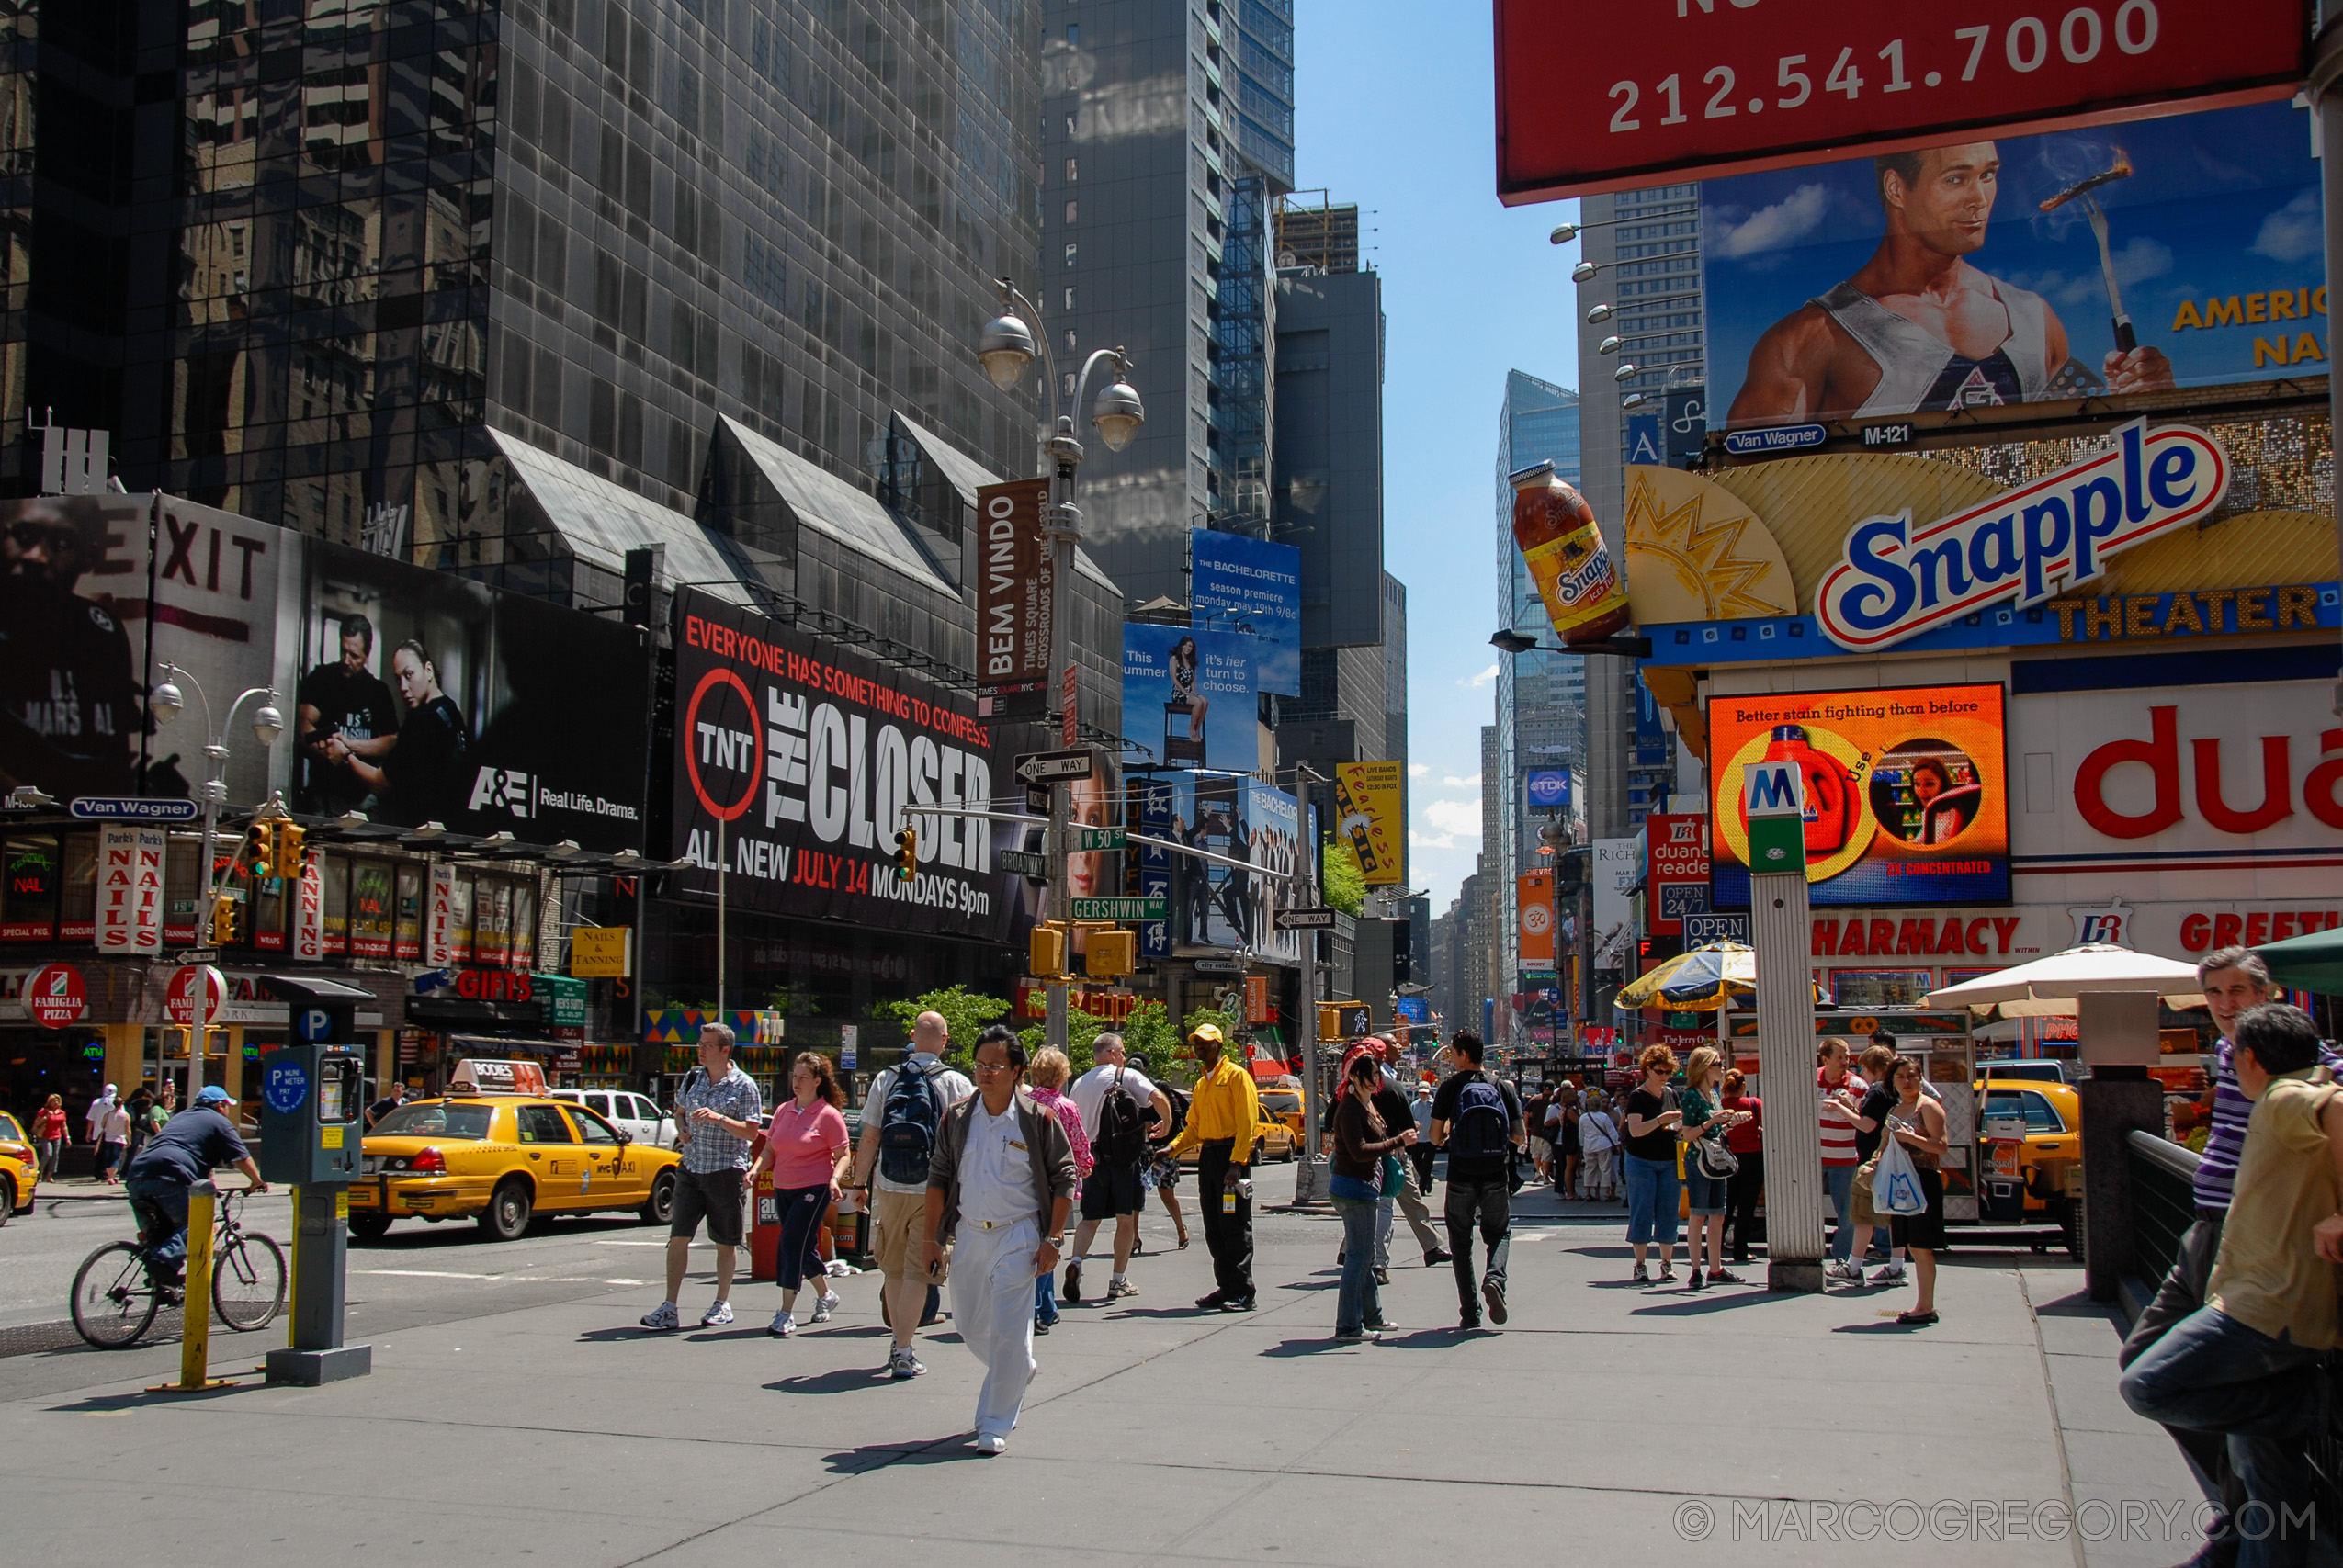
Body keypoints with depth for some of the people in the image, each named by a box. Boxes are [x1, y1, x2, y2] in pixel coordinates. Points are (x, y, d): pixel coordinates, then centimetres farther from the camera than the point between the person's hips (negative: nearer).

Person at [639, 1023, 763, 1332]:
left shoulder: (743, 1086, -7)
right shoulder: (693, 1077, 9)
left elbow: (751, 1132, -11)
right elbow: (679, 1111, 21)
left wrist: (717, 1118, -23)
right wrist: (681, 1130, -1)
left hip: (726, 1171, -4)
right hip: (690, 1168, 5)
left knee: (725, 1242, 7)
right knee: (678, 1237, -1)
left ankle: (722, 1304, 20)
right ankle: (669, 1307, 1)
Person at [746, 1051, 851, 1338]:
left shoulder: (829, 1115, -8)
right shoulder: (783, 1110, 9)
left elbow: (844, 1155, -7)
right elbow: (769, 1149, 12)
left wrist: (835, 1179, -23)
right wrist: (756, 1169, -5)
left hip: (813, 1189, -6)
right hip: (783, 1189, 7)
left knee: (792, 1244, -13)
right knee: (802, 1247, 16)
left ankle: (786, 1314, -9)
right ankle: (825, 1295, 38)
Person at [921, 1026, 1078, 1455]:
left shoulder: (1038, 1119, -7)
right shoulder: (957, 1117, 2)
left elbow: (1063, 1180, -2)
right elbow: (938, 1178, 8)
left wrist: (1053, 1240, -8)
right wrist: (930, 1239, 4)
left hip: (1018, 1236, -4)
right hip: (969, 1233, 4)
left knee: (1008, 1333, -9)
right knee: (969, 1327, 15)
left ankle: (994, 1426, 3)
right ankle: (1018, 1373, 45)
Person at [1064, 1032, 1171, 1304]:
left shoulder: (1080, 1084, 12)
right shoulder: (1128, 1076, -1)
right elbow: (1159, 1098, -14)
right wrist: (1166, 1124, 3)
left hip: (1092, 1157, 4)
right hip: (1125, 1156, -4)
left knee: (1090, 1218, 9)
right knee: (1126, 1218, 6)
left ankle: (1076, 1261, -16)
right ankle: (1119, 1281, 7)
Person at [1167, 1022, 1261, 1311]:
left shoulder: (1235, 1075, -6)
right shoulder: (1201, 1083, 19)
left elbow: (1246, 1121, -13)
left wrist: (1237, 1162, -21)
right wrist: (1173, 1148, 3)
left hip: (1230, 1154, -8)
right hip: (1207, 1154, 8)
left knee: (1235, 1226, -6)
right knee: (1213, 1227, 10)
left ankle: (1242, 1292, -2)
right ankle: (1225, 1287, 18)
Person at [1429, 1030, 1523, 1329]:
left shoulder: (1451, 1086, -3)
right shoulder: (1503, 1088, 4)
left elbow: (1436, 1136, -5)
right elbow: (1521, 1138, 2)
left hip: (1461, 1176, -2)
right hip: (1497, 1175, 2)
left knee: (1461, 1240, 11)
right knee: (1498, 1233, 19)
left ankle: (1470, 1313, 6)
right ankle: (1494, 1278, -12)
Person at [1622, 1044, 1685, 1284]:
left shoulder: (1672, 1094, 11)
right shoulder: (1638, 1096, -7)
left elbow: (1681, 1125, 20)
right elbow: (1635, 1130, -17)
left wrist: (1679, 1125, -4)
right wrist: (1660, 1121, -29)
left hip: (1669, 1162, 5)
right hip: (1642, 1162, -5)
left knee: (1668, 1212, 5)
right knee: (1642, 1213, -2)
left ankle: (1667, 1262, 14)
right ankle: (1640, 1265, 4)